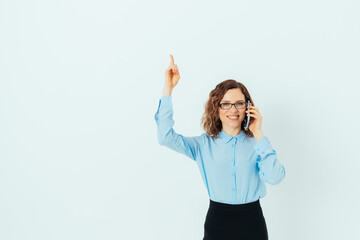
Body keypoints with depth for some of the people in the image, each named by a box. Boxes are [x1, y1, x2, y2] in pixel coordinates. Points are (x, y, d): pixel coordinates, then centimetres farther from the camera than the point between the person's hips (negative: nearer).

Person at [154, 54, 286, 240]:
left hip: (252, 221, 0)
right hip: (217, 221, 0)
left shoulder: (255, 143, -1)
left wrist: (257, 133, -13)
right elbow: (166, 137, -13)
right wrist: (168, 88, -13)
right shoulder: (205, 144, 0)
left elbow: (274, 177, -16)